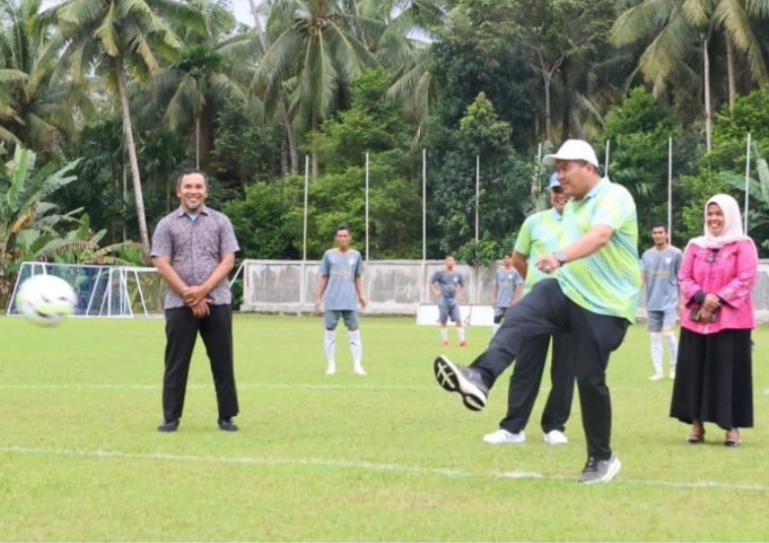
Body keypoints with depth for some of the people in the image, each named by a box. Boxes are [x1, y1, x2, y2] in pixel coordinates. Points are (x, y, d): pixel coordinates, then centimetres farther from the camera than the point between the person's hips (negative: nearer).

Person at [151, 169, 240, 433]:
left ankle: (227, 417, 9)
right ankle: (171, 418, 6)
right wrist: (189, 296, -10)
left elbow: (228, 261, 1)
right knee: (176, 363, 1)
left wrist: (203, 290, -12)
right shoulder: (167, 225, 6)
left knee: (222, 362, 2)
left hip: (217, 302, 1)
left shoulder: (220, 221, 8)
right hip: (179, 304, 0)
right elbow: (162, 265, -2)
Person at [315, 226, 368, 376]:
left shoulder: (355, 255, 9)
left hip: (350, 302, 0)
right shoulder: (329, 254, 6)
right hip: (331, 301, 0)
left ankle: (357, 365, -1)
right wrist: (318, 298, 7)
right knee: (330, 332, 3)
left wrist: (362, 295, -1)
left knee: (354, 333, -3)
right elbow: (323, 278, 10)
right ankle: (331, 365, 11)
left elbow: (358, 278, 12)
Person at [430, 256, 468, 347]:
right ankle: (445, 341, 12)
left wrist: (461, 295, 6)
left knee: (459, 321, -8)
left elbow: (462, 286, 21)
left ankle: (462, 340, -8)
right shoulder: (440, 273, -2)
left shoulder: (458, 275, 7)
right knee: (443, 322, 3)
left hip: (454, 301, 2)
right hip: (443, 300, -2)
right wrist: (436, 293, -13)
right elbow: (431, 284, 1)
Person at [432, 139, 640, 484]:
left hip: (605, 305, -7)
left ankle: (602, 458, 12)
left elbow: (599, 237, -33)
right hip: (567, 291, 7)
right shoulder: (571, 205, 16)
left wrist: (560, 258, -49)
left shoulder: (614, 197, -13)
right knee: (519, 318, -22)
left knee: (589, 378, -5)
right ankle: (480, 379, -45)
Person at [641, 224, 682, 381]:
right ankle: (658, 371, 12)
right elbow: (643, 278, 10)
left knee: (668, 333, -14)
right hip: (652, 303, 4)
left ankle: (675, 365, 7)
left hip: (670, 302, -4)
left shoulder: (675, 253, -2)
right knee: (655, 337, 5)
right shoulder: (647, 254, 7)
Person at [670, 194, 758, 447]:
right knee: (696, 371, 2)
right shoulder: (695, 246, 12)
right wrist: (702, 298, -12)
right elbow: (684, 278, 7)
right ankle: (697, 423, 8)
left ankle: (732, 426, -1)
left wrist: (719, 300, -17)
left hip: (731, 320, -4)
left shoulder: (743, 245, 0)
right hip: (696, 319, 4)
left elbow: (746, 279, -9)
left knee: (729, 371, -4)